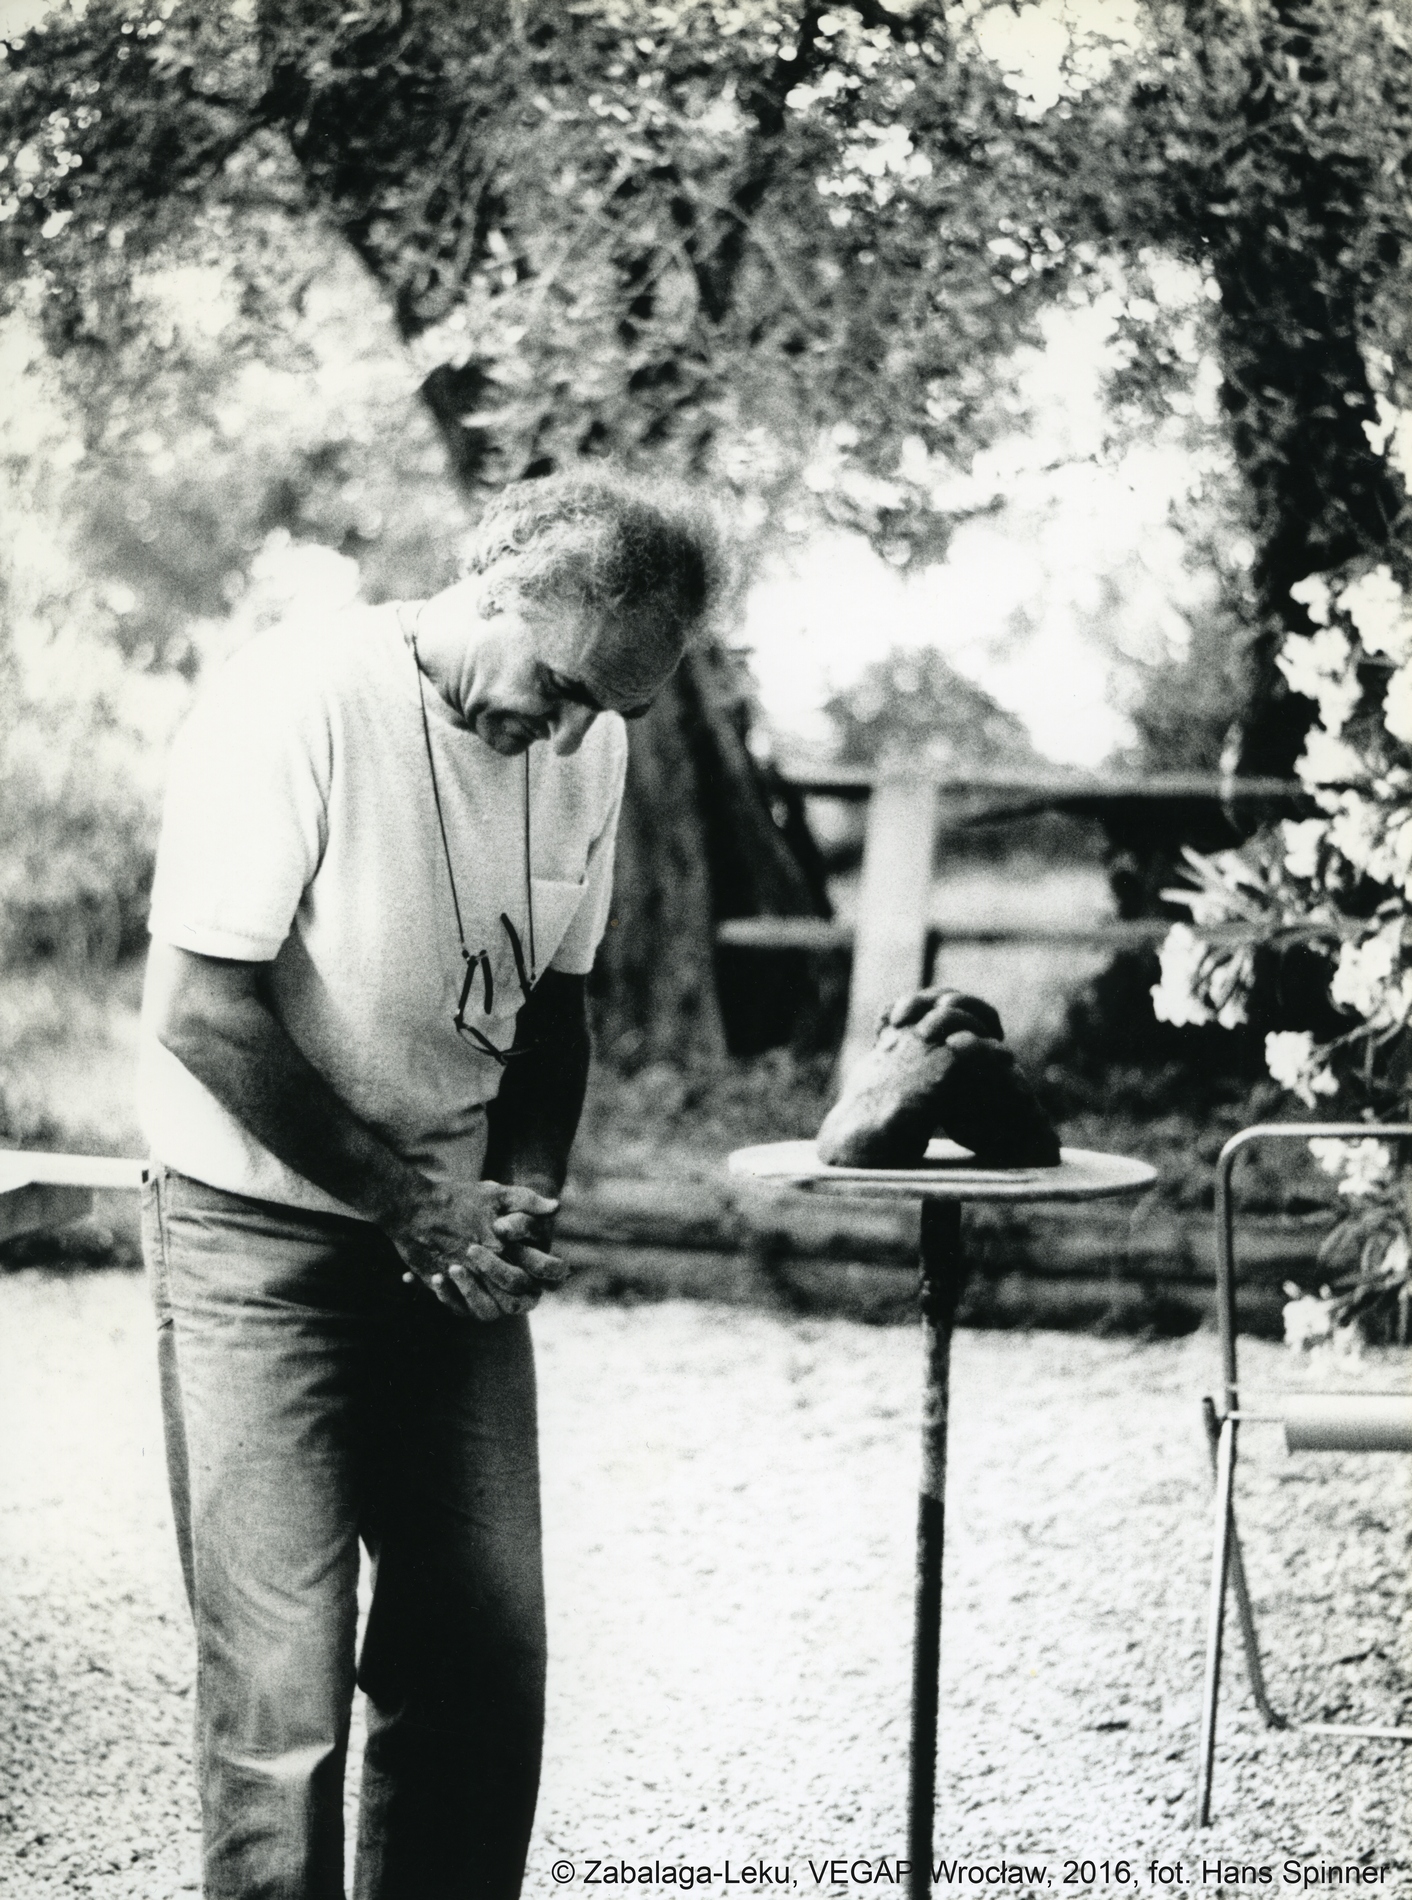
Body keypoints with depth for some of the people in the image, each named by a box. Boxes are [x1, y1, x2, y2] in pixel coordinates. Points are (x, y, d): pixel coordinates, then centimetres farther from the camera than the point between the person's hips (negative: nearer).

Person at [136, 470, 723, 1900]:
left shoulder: (590, 748, 2)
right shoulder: (300, 701, -18)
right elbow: (198, 1013, -19)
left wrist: (522, 1193, -4)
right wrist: (412, 1204, -18)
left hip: (454, 1247, 6)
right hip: (264, 1232, -6)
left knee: (489, 1661, 7)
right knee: (283, 1678, -6)